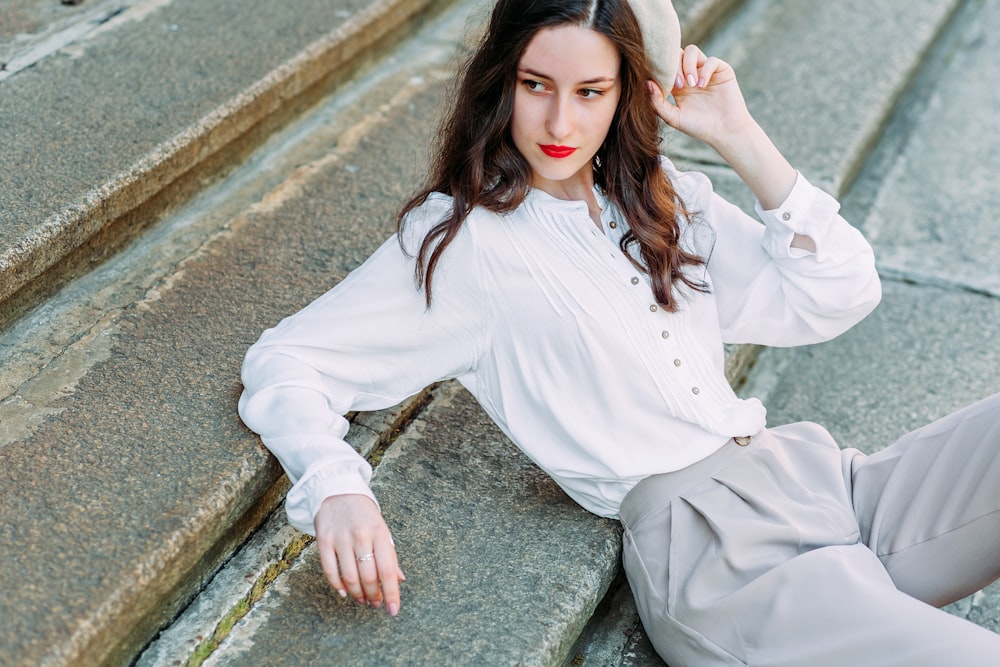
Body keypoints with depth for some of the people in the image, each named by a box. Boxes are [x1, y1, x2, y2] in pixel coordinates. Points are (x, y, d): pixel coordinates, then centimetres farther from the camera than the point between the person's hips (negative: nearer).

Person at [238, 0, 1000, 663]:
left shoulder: (665, 201, 17)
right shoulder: (459, 240, 1)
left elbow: (836, 295, 10)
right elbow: (287, 362, -2)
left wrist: (739, 137, 4)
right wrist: (336, 490, -22)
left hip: (820, 476, 7)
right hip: (699, 538, -7)